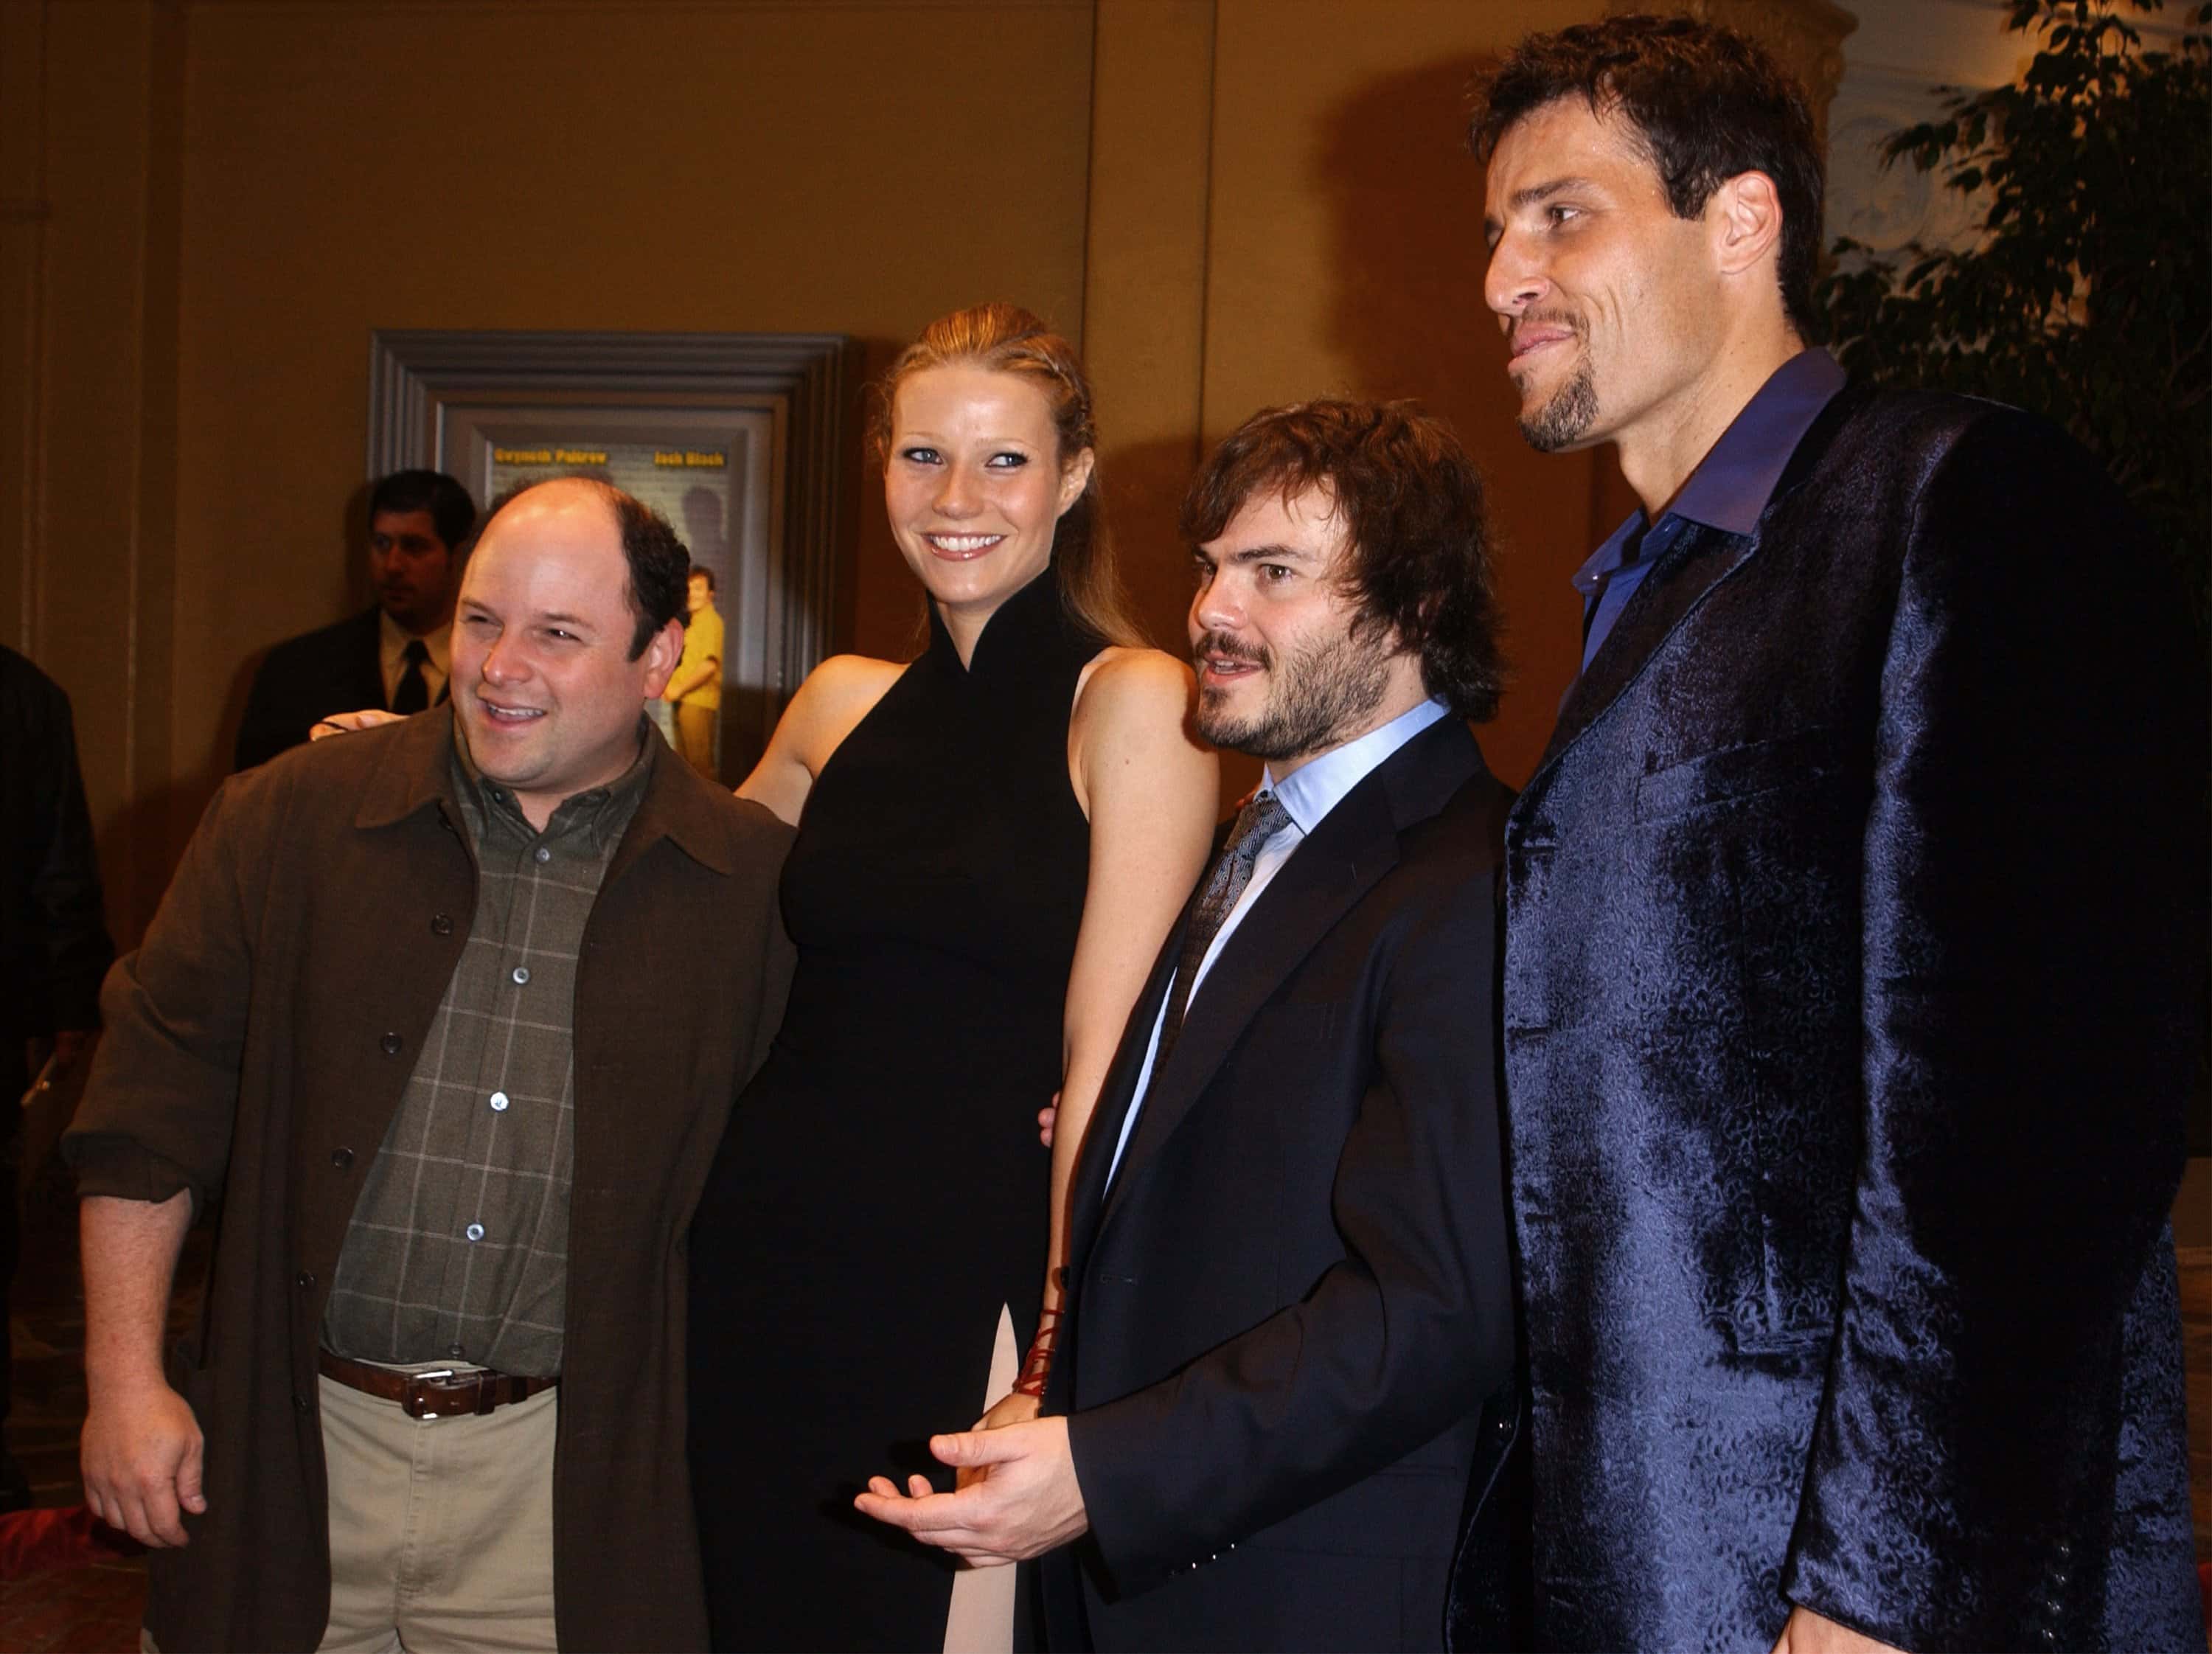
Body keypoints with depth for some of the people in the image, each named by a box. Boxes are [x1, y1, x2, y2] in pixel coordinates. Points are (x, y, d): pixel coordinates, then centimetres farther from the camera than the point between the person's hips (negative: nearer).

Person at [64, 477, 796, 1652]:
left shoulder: (753, 882, -1)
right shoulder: (291, 818, 0)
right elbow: (156, 1100, 1)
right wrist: (126, 1379, -1)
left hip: (555, 1474, 0)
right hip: (290, 1450, 1)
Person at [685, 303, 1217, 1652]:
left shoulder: (1133, 702, -7)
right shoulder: (844, 705, 9)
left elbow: (1106, 1064, -12)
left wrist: (1056, 1368, -18)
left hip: (970, 1277, -5)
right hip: (765, 1268, 6)